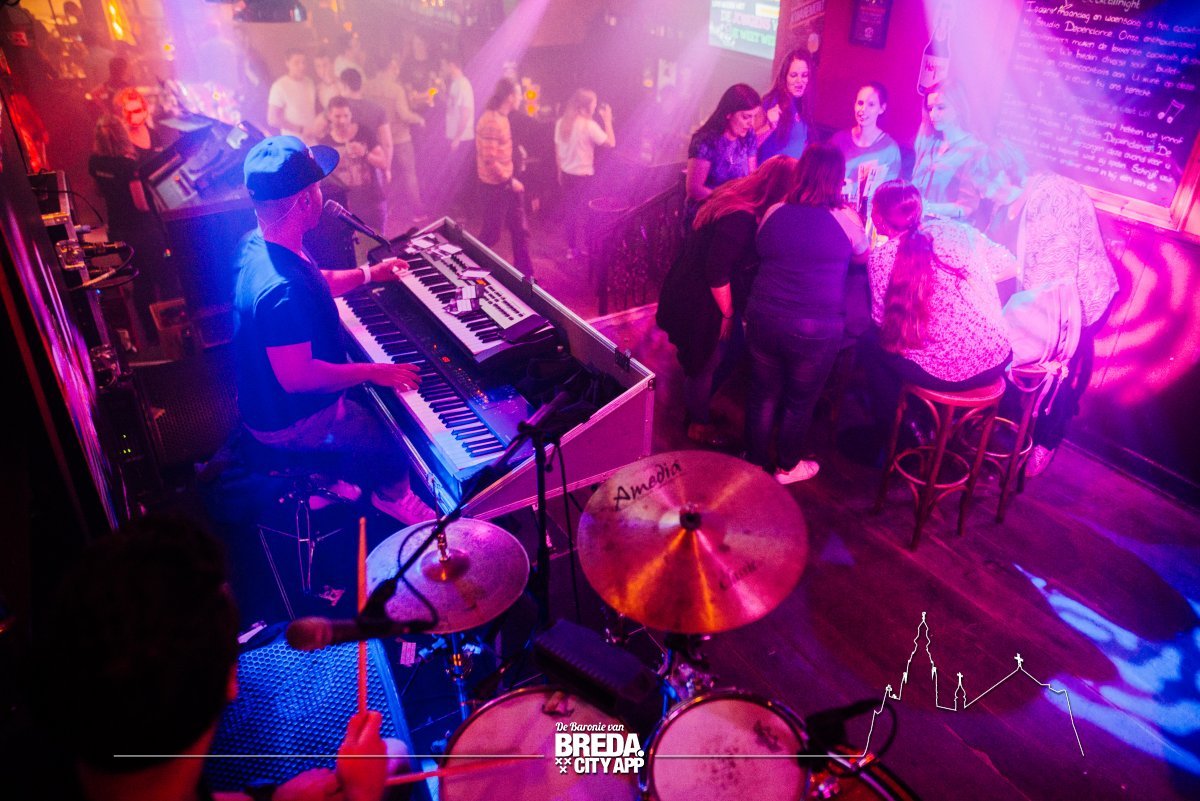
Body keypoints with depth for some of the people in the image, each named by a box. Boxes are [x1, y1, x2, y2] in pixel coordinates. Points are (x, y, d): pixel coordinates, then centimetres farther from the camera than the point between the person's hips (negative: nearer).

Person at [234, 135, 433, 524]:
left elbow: (317, 283, 13)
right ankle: (395, 498, 32)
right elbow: (297, 378, -36)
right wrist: (372, 372, -26)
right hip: (291, 422, -9)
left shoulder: (257, 243, -6)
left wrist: (369, 274, 16)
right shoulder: (283, 290, -39)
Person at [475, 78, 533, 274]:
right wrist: (510, 181, -18)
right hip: (495, 187, -9)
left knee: (520, 230, 14)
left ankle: (524, 274, 25)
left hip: (505, 184, 9)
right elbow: (490, 161, -26)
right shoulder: (491, 122, -24)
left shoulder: (501, 117, 8)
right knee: (490, 235, 4)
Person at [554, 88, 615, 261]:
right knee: (583, 212, 5)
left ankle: (572, 247, 22)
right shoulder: (589, 125, -18)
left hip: (567, 174, 6)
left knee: (569, 210, 14)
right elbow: (611, 143, -16)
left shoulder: (561, 122, 1)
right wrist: (607, 120, -8)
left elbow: (557, 150, 8)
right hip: (584, 175, -6)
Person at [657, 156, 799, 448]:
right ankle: (698, 424, 35)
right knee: (705, 365, 11)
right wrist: (728, 313, -15)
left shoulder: (733, 195, -1)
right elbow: (717, 274, -28)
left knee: (731, 352, 23)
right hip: (699, 304, -9)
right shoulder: (740, 218, -32)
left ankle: (697, 404, 44)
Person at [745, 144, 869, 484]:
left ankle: (755, 461, 36)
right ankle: (786, 466, 36)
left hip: (763, 318, 3)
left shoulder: (774, 213, -1)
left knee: (762, 394, 20)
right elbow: (863, 256, 11)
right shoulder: (846, 219, -10)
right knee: (800, 402, 18)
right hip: (816, 329, -2)